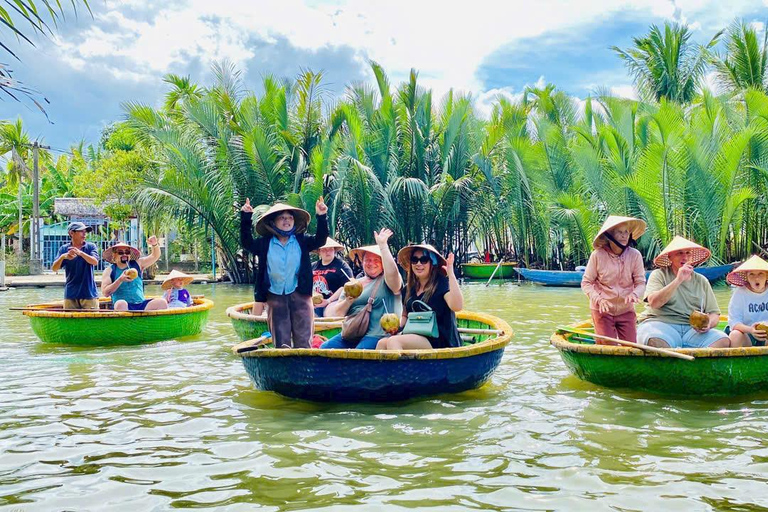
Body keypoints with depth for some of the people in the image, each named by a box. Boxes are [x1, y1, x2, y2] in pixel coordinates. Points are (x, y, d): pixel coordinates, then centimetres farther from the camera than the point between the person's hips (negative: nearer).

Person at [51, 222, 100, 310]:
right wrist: (62, 257, -21)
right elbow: (54, 269, -1)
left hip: (89, 294, -1)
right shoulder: (64, 249, 6)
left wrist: (80, 253, -30)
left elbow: (95, 262, -14)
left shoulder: (91, 247, 4)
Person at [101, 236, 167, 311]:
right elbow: (106, 293, -2)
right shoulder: (109, 271, 8)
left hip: (141, 305, 3)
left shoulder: (137, 264, 16)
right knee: (121, 304, -39)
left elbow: (155, 256, 11)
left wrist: (154, 244, -10)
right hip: (125, 307, -3)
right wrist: (120, 280, -15)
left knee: (162, 302, -24)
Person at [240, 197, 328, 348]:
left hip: (299, 294, -1)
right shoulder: (265, 243, 3)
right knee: (281, 342, 7)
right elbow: (247, 242, -5)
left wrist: (321, 217, -22)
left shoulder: (302, 241, 1)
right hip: (275, 296, 1)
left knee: (303, 340, 1)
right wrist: (246, 218, -13)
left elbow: (320, 240, -9)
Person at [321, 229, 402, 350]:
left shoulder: (386, 281, 5)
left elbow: (392, 273, -22)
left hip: (378, 334, -6)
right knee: (325, 348, -14)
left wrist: (382, 245, -25)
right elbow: (337, 313, 14)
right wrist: (348, 301, -7)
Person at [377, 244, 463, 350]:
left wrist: (450, 273, -26)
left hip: (438, 341, -6)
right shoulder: (409, 288, 15)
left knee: (394, 341, -27)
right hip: (414, 336, 6)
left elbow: (457, 306, -24)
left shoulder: (442, 283, -5)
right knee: (382, 343, -19)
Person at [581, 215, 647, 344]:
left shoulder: (635, 255, -9)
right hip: (602, 310, -2)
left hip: (626, 310, 2)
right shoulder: (598, 255, -14)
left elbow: (641, 283, -4)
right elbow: (586, 283, -7)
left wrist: (634, 294, -25)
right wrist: (599, 299, -21)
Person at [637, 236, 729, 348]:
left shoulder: (702, 281, 19)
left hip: (694, 330, 5)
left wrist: (709, 323, -7)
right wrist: (678, 280, -14)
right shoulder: (659, 275, 8)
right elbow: (654, 303, -10)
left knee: (724, 341, -25)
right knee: (656, 342, -40)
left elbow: (715, 314, 18)